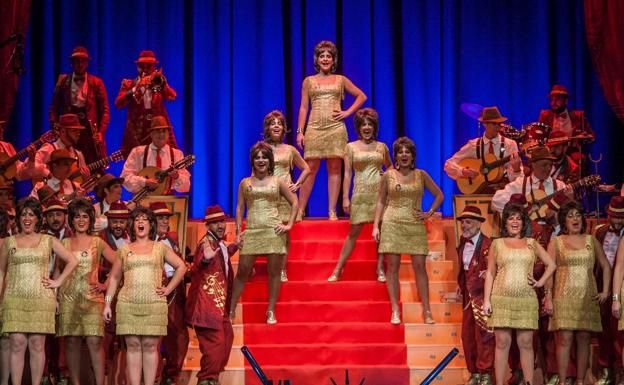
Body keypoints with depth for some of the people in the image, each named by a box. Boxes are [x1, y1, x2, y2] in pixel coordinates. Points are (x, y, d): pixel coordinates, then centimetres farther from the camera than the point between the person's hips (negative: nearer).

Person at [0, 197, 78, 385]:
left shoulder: (49, 241, 8)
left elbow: (72, 261, 9)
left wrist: (58, 281, 1)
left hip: (41, 299, 0)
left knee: (37, 346, -2)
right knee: (17, 345, -5)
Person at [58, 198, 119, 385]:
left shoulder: (97, 242, 7)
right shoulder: (65, 243, 11)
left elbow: (117, 263, 5)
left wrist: (106, 284, -1)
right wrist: (55, 295, 4)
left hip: (92, 297, -2)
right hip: (68, 298, 2)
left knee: (94, 341, -11)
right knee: (71, 341, 1)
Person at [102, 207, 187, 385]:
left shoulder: (160, 248, 11)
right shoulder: (124, 250, 14)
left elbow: (181, 267, 13)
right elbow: (114, 278, 14)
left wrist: (168, 289, 5)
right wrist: (107, 303, 7)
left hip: (154, 304, -1)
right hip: (128, 304, 1)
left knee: (150, 346, -3)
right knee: (133, 346, -1)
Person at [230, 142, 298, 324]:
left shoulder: (277, 182, 8)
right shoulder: (245, 183, 10)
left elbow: (294, 202, 11)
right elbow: (239, 208, 10)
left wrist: (289, 225, 2)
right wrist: (238, 231, 0)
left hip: (273, 232, 0)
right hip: (251, 232, 0)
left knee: (274, 272, 1)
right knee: (243, 271, -1)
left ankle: (271, 312, 9)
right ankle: (231, 310, 6)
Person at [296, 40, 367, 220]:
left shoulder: (341, 80, 11)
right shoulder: (309, 81, 11)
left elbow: (361, 96, 17)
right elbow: (303, 107, 8)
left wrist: (348, 112, 4)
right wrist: (300, 131, 0)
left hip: (336, 129, 1)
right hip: (314, 129, -1)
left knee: (334, 169, 0)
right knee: (310, 169, -3)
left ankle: (332, 211, 3)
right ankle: (300, 210, 0)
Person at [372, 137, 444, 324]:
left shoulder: (421, 175, 8)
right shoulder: (388, 176, 6)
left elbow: (439, 195, 16)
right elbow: (380, 202, 8)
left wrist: (430, 213, 5)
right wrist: (376, 226, 1)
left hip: (415, 225, 1)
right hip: (392, 224, 0)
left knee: (419, 266, -4)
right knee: (393, 266, -3)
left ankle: (426, 311, -2)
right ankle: (395, 311, 1)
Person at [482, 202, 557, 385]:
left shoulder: (532, 244, 12)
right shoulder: (497, 244, 10)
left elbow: (551, 264, 18)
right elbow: (490, 273, 7)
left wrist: (540, 282, 4)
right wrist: (486, 300, -1)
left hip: (526, 300, 1)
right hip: (501, 300, -1)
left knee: (526, 343, 0)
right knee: (502, 343, -2)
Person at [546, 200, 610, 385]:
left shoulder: (591, 241, 12)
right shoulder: (556, 242, 6)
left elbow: (606, 267, 16)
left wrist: (605, 291, 4)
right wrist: (548, 297, -9)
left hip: (588, 298, 2)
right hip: (564, 297, -2)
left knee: (583, 339, 1)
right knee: (565, 339, -10)